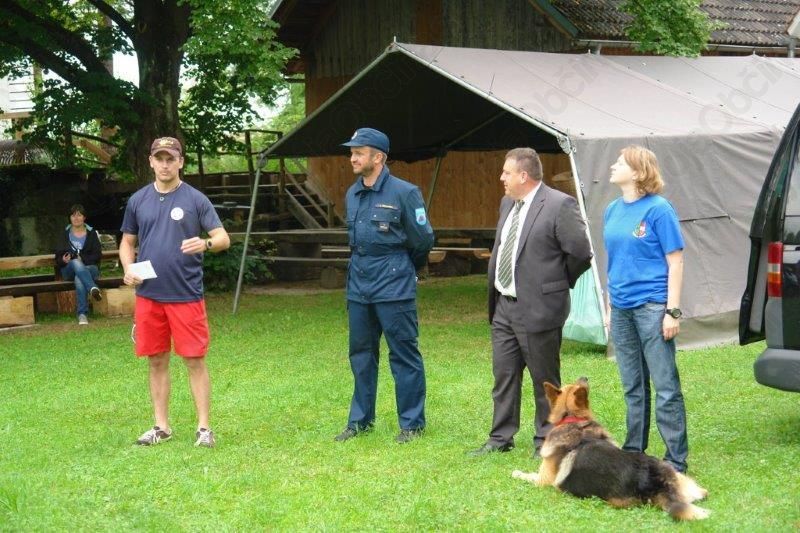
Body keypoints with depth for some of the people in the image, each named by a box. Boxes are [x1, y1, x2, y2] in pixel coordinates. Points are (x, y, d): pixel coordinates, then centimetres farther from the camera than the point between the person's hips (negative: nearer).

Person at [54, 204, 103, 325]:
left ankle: (82, 314, -46)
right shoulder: (64, 234, 14)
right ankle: (93, 288, -58)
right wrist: (63, 260, -16)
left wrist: (83, 259, -15)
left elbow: (98, 255, 2)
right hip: (68, 270, 1)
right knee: (75, 263, -39)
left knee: (79, 279, -39)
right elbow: (58, 257, 9)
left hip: (90, 268, -1)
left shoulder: (92, 233, 11)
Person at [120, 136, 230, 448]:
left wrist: (205, 244, -27)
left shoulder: (195, 199, -1)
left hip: (186, 294, -3)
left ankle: (203, 427, 7)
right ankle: (161, 427, 20)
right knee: (156, 361, 10)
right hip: (149, 294, 3)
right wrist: (128, 269, -1)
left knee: (195, 360, -1)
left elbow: (223, 238, -5)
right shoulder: (138, 200, 9)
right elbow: (127, 241, 18)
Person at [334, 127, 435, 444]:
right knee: (361, 354, 13)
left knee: (404, 355, 0)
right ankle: (360, 419, 24)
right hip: (358, 286, 7)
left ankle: (412, 423, 9)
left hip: (394, 287, -7)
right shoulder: (352, 195, 9)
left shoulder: (403, 193, -11)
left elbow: (423, 240, -3)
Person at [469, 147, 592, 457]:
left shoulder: (560, 206, -15)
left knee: (545, 380, 5)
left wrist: (558, 284, -3)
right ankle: (501, 439, 23)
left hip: (538, 307, -8)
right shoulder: (507, 204, 11)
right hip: (503, 306, 8)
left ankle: (546, 441, 16)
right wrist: (495, 295, 16)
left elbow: (580, 254, -16)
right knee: (503, 376, 13)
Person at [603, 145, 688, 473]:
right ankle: (633, 453, 24)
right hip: (622, 308, 7)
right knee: (632, 388, 15)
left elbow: (675, 262, -9)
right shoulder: (613, 210, 11)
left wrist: (672, 311, -14)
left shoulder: (658, 209, -9)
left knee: (666, 386, -4)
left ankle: (676, 461, 1)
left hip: (652, 306, -7)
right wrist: (610, 305, 17)